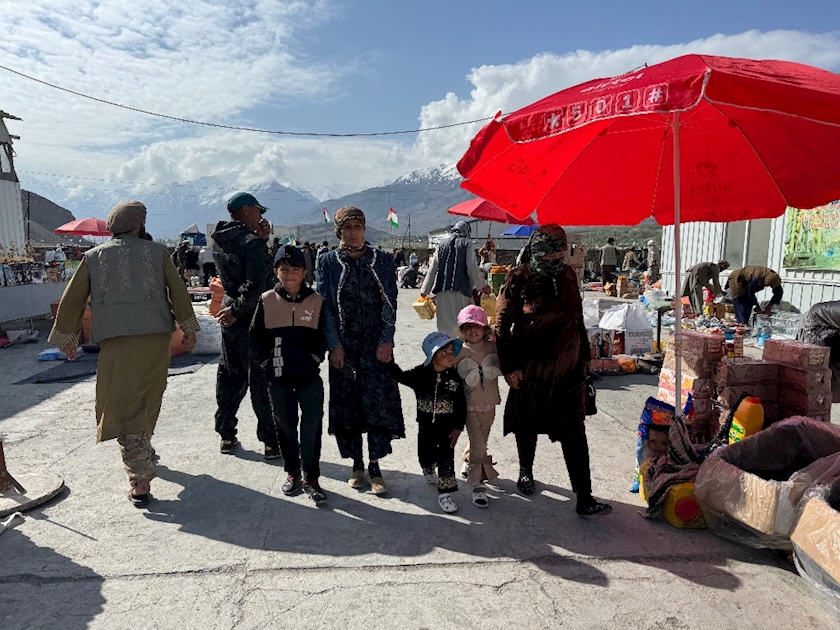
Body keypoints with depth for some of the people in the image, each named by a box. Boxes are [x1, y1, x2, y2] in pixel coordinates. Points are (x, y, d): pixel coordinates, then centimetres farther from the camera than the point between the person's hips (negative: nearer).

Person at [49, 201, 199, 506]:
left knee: (122, 408, 2)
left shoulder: (94, 257, 10)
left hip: (116, 342, -1)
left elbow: (72, 299, 10)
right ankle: (143, 454, 36)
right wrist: (188, 328, 7)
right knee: (146, 401, 18)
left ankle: (140, 479, -5)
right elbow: (177, 290, 2)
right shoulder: (157, 252, 7)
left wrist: (67, 337, 21)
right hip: (156, 337, 1)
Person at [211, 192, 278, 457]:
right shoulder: (251, 242, -17)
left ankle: (226, 435, 24)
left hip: (230, 312, 8)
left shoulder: (218, 241, 8)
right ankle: (271, 441, 6)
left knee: (230, 374, 16)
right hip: (252, 317, -8)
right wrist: (237, 311, -15)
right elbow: (256, 284, -25)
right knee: (261, 379, -1)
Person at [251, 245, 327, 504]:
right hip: (278, 377, 1)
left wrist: (313, 361, -4)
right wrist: (267, 365, -1)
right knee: (285, 425, 13)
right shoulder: (266, 301, 1)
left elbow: (324, 337, 4)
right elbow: (256, 338, 6)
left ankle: (310, 477, 14)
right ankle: (293, 472, 31)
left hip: (309, 376, -1)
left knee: (312, 425, 0)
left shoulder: (316, 301, -2)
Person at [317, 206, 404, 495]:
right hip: (343, 346, 1)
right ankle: (356, 464, 21)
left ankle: (375, 466, 11)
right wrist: (334, 345, -7)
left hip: (376, 345, 0)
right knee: (346, 403, 5)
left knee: (380, 402, -3)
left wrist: (386, 340, -8)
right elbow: (326, 305, 0)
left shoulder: (382, 260, 4)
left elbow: (390, 303, 1)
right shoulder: (328, 261, 4)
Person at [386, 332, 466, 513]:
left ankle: (444, 493, 9)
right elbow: (401, 376, 2)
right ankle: (428, 470, 51)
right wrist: (388, 361, -9)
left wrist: (458, 428, -10)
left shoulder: (454, 378, -10)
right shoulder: (420, 375, -11)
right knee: (426, 455, 16)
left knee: (446, 458, -2)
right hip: (426, 425, 1)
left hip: (447, 426, -1)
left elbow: (461, 406, -6)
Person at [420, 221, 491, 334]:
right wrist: (483, 285, 6)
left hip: (442, 291, 3)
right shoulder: (467, 244, 1)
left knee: (444, 323, 7)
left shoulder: (442, 243, 10)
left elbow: (433, 267, 9)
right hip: (461, 290, -3)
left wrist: (425, 289, 13)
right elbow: (472, 267, -5)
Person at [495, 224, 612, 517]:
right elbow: (502, 325, -8)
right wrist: (510, 366, -11)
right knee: (528, 427, 15)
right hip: (531, 370, -3)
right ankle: (526, 472, 41)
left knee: (574, 433, 2)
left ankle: (584, 499, 7)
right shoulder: (519, 279, -10)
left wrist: (584, 356, 17)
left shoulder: (568, 275, 5)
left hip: (568, 369, 3)